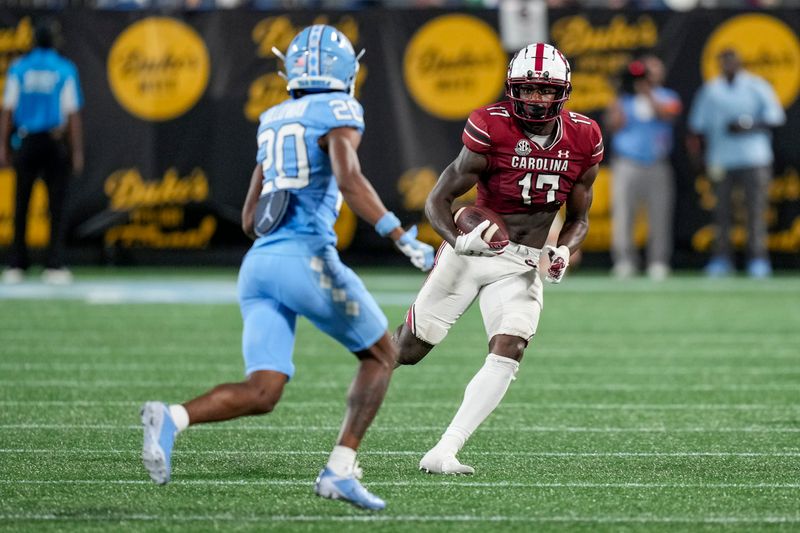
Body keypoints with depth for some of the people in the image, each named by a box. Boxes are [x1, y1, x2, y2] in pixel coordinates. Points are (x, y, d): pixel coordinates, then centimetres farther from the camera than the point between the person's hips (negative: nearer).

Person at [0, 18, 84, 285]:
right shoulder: (65, 70, -3)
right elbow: (73, 114, -6)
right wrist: (77, 152, -3)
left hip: (26, 143, 2)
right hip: (56, 142, -2)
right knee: (56, 205, 1)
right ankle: (54, 266, -4)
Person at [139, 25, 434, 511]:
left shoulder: (275, 121, 24)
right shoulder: (338, 112, 2)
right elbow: (349, 179, -18)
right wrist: (404, 240, -19)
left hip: (258, 264, 6)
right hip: (306, 258, -6)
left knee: (261, 393, -1)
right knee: (381, 356, 13)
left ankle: (172, 418, -27)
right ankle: (340, 469, 1)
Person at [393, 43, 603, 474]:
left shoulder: (582, 140, -4)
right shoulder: (490, 132, -17)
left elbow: (578, 219, 9)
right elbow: (438, 200, -12)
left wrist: (563, 251, -12)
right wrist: (458, 240, -31)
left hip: (522, 266, 2)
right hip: (472, 252, -2)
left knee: (509, 352, -20)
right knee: (408, 348, 4)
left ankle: (444, 453, -19)